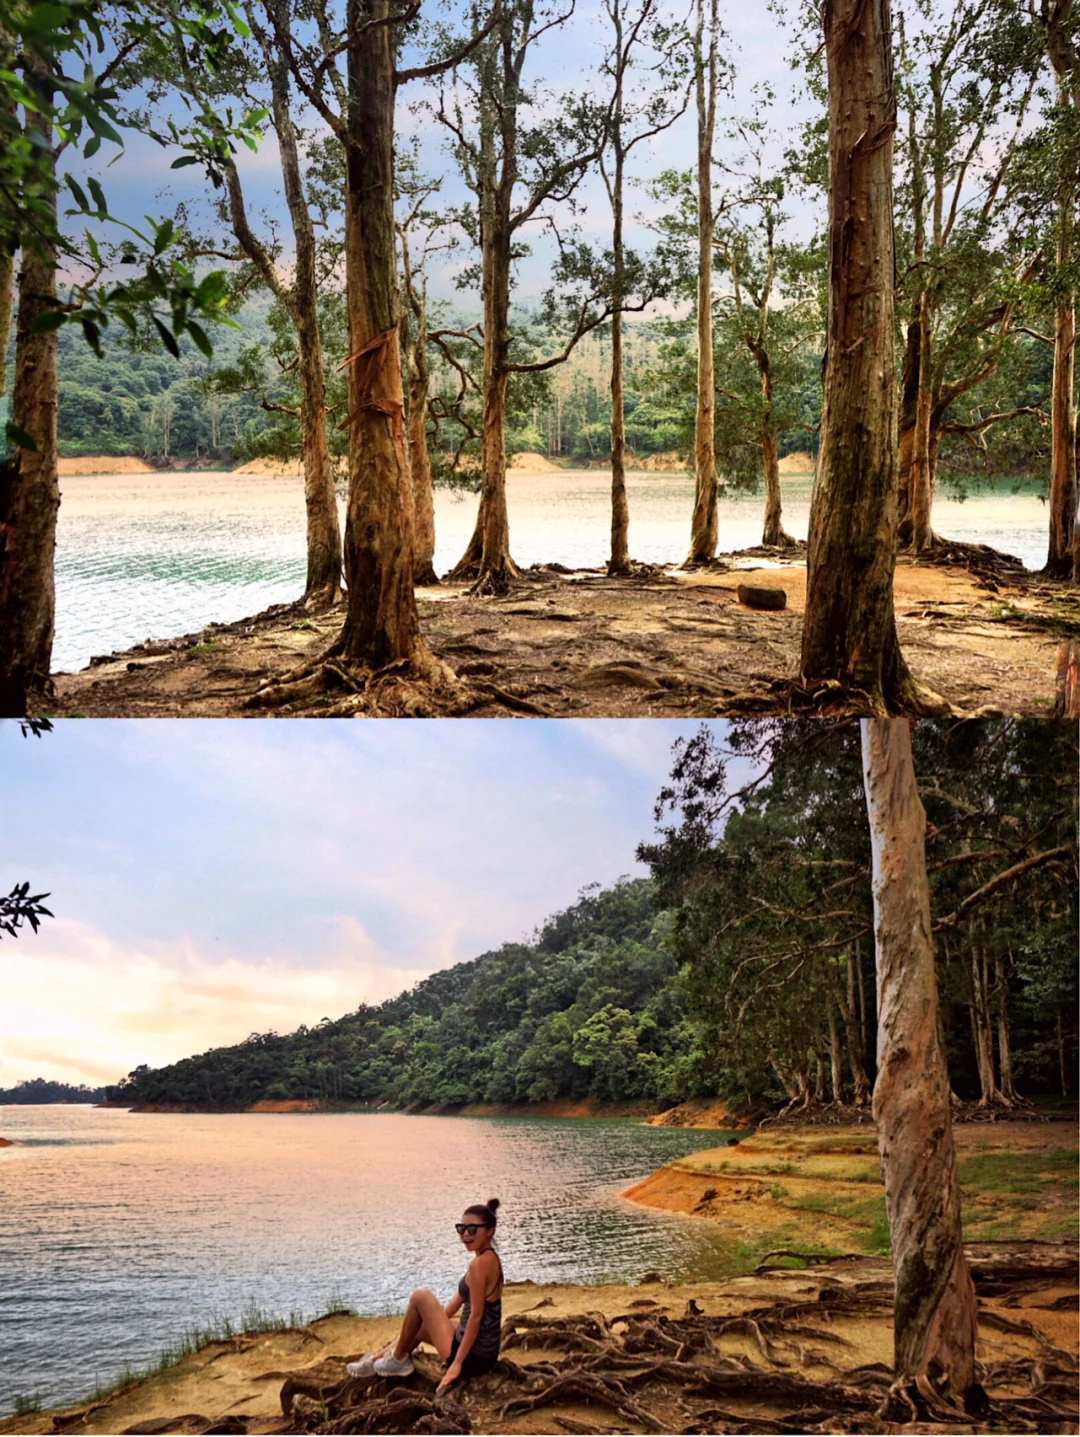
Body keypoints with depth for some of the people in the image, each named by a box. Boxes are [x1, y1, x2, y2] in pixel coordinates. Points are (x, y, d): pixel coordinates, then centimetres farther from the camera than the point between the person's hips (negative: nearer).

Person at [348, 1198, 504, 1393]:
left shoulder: (480, 1263, -20)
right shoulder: (491, 1258, 9)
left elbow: (476, 1315, -22)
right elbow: (460, 1298, 20)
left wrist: (457, 1363, -20)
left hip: (471, 1358, -10)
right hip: (485, 1354, 10)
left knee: (420, 1296, -2)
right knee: (419, 1326, 28)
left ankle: (398, 1360, 15)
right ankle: (376, 1360, 41)